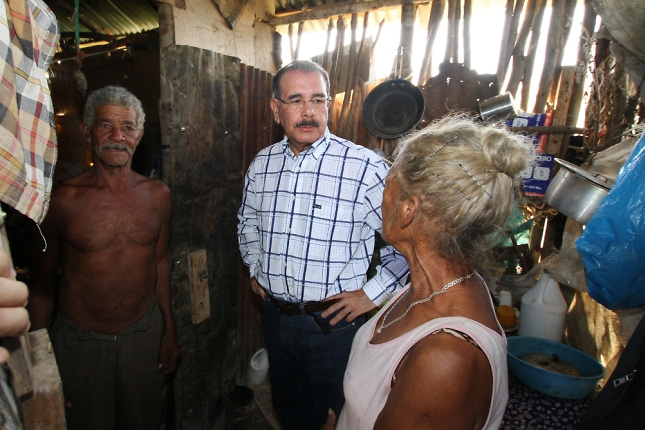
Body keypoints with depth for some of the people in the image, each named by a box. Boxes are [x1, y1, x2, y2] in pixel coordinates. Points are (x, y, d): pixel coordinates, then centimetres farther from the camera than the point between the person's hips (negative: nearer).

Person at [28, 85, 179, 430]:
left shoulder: (157, 194, -4)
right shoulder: (63, 200, -13)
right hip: (79, 340, -2)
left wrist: (170, 329, 8)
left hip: (145, 333, 3)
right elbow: (42, 282, -4)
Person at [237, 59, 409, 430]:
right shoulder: (262, 163, 1)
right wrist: (255, 267, 11)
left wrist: (374, 292, -14)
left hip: (335, 321, -5)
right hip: (275, 313, 5)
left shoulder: (366, 167, -19)